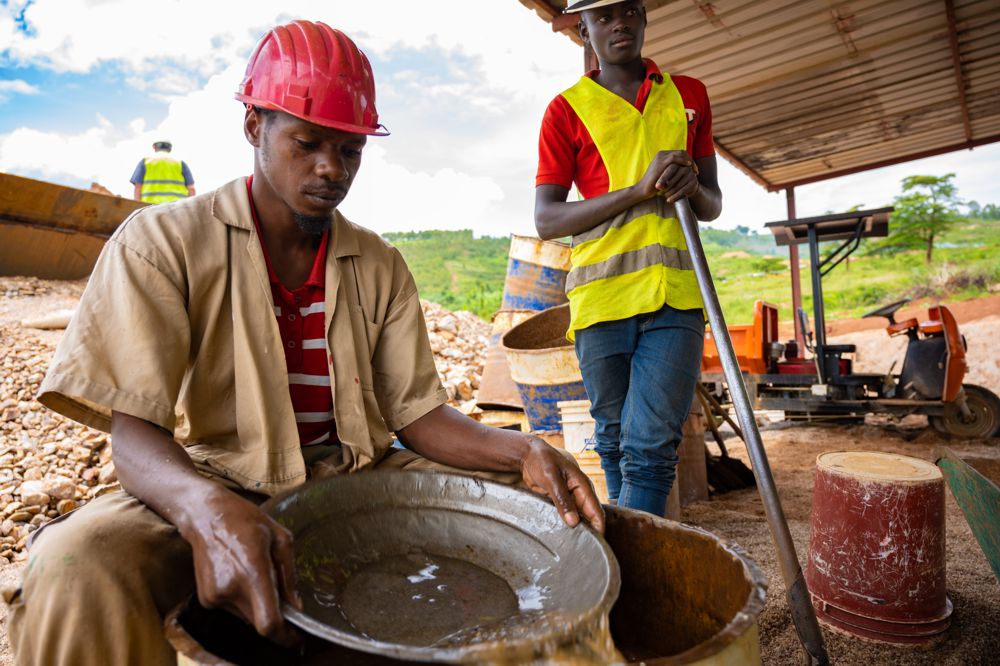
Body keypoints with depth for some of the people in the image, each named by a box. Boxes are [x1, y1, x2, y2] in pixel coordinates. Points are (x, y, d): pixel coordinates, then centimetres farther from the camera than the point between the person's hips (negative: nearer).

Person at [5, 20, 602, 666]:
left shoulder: (381, 266, 5)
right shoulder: (160, 243, -6)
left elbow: (417, 413, 0)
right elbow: (135, 433, -14)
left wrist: (520, 451, -20)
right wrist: (208, 509, -38)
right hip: (216, 487, -3)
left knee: (531, 508, -11)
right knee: (76, 567, -34)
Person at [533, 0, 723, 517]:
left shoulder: (689, 96, 16)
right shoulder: (567, 109, 5)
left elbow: (713, 206, 19)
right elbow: (545, 221, -3)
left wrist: (692, 187, -6)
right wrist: (639, 189, -13)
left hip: (676, 296, 2)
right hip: (601, 295, -1)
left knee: (652, 447, -7)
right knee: (614, 441, 12)